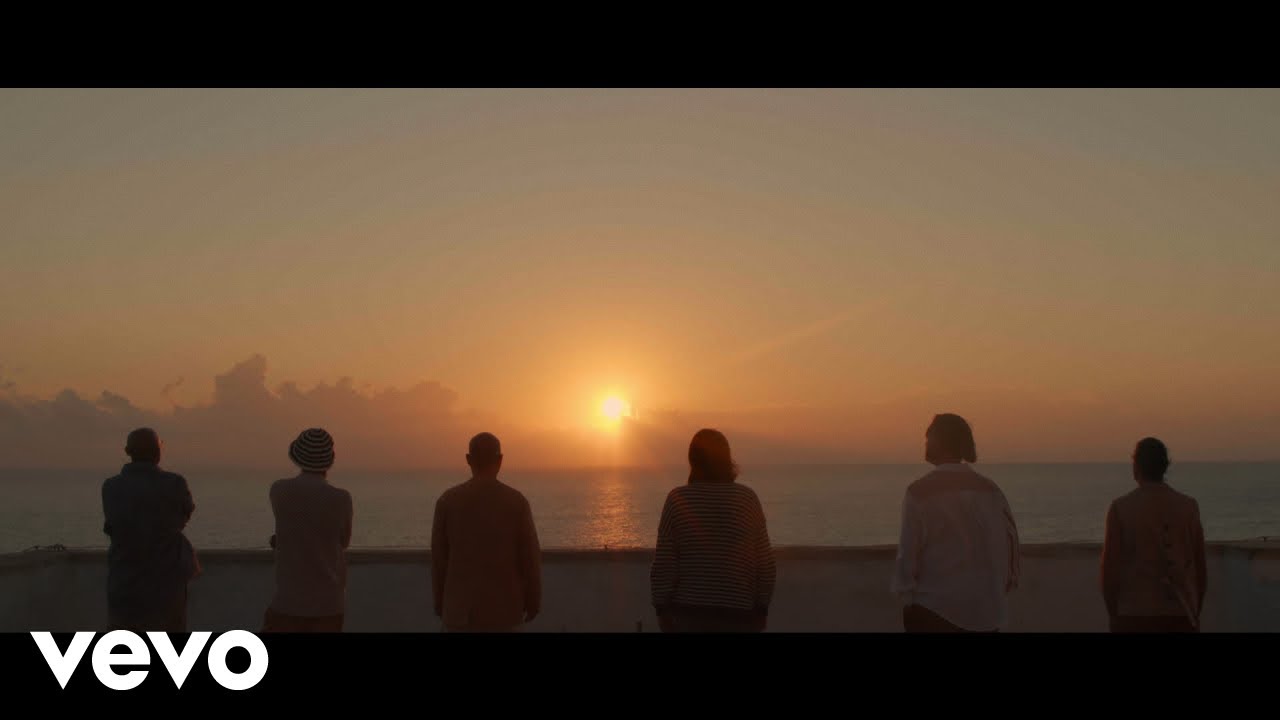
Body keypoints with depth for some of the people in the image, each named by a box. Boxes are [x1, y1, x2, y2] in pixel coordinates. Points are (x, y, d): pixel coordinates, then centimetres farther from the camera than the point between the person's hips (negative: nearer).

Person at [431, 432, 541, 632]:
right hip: (504, 608, 0)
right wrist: (534, 602, 8)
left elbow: (439, 558, -1)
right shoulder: (517, 502, -8)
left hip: (461, 608, 0)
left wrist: (439, 603, 12)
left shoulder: (447, 501, -6)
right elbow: (530, 557, -6)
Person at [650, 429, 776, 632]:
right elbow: (765, 564, -1)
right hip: (738, 615, 1)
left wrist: (661, 609, 2)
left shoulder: (678, 499, -7)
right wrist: (762, 609, 9)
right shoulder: (747, 498, -3)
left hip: (687, 613, -1)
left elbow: (664, 565, -8)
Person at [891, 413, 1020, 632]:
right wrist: (1001, 589, 16)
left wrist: (906, 596, 2)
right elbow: (1009, 541, 5)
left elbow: (909, 551, -9)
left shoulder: (920, 492, -11)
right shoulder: (990, 489, 3)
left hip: (934, 608, -4)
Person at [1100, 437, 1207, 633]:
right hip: (1181, 617, 3)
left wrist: (1113, 615, 5)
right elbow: (1200, 567, 5)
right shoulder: (1189, 506, 2)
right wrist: (1195, 613, 16)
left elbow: (1110, 567, -6)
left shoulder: (1121, 508, -6)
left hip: (1134, 617, -2)